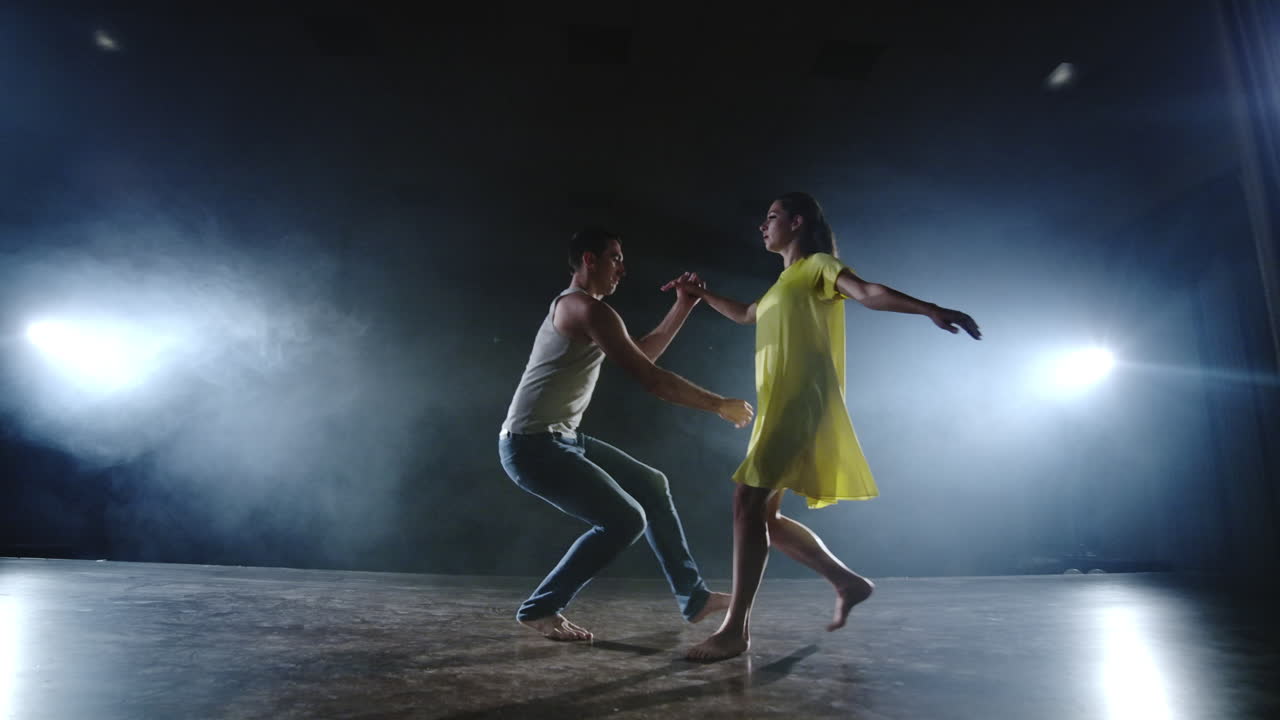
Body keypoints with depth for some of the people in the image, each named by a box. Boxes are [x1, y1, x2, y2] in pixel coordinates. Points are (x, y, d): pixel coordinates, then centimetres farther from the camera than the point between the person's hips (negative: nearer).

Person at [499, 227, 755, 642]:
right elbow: (652, 380, -19)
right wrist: (721, 406, -10)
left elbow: (643, 355, 23)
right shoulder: (588, 309, -14)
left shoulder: (577, 310, 19)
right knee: (625, 519, -12)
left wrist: (684, 304, 16)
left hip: (559, 440, 10)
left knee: (651, 486, 12)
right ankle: (540, 609, 3)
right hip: (533, 445, -10)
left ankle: (693, 596, 21)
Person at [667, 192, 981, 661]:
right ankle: (848, 583, 18)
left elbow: (869, 293, -16)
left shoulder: (818, 264, 1)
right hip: (777, 407, 9)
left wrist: (929, 310, -32)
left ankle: (735, 629, -11)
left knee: (748, 503, -16)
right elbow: (745, 315, 44)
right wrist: (701, 296, 36)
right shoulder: (784, 283, 27)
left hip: (800, 404, -9)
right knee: (764, 515, 8)